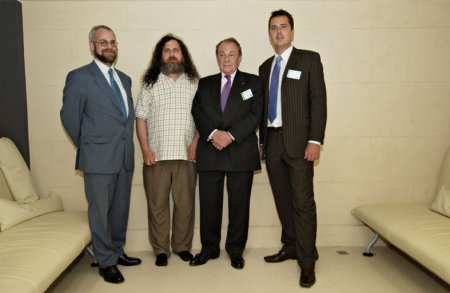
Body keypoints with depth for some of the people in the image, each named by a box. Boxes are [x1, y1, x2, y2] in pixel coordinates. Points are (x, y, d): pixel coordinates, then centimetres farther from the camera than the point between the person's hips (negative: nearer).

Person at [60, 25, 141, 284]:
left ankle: (117, 251, 32)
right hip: (99, 158, -6)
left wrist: (127, 146, 11)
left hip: (125, 156, 6)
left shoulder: (124, 78, 13)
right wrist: (87, 147, 2)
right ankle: (107, 262, 18)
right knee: (100, 212, 5)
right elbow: (69, 116, -4)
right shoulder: (79, 77, -6)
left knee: (121, 209, 15)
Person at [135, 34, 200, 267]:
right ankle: (160, 250, 17)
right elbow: (141, 118, 4)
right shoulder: (150, 84, 8)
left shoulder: (194, 83, 9)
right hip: (156, 155, 0)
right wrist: (145, 149, -5)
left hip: (186, 154, 0)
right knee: (157, 204, 4)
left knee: (185, 203, 5)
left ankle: (182, 246, 22)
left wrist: (196, 142, -6)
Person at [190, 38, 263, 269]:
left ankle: (236, 250, 21)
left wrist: (230, 135, -15)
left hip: (241, 153, -2)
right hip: (209, 152, 2)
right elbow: (197, 113, 3)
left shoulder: (253, 83, 8)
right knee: (209, 204, 7)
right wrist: (213, 134, -15)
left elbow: (255, 114, -4)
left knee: (239, 205, 5)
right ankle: (209, 248, 23)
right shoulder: (204, 84, 15)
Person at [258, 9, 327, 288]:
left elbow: (318, 100, -5)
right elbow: (264, 107, 16)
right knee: (282, 199, 11)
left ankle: (307, 262, 4)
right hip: (272, 141, 5)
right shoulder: (265, 67, 17)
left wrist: (315, 140, -14)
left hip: (298, 140, -5)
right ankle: (290, 246, 25)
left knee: (303, 201, -5)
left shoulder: (309, 59, 2)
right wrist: (262, 141, 11)